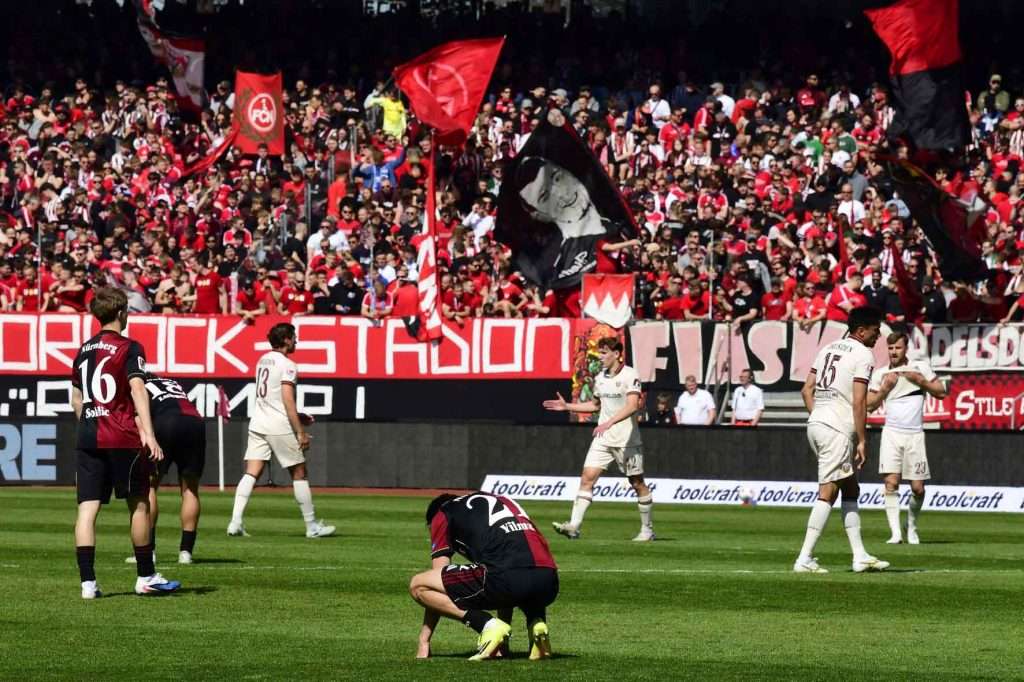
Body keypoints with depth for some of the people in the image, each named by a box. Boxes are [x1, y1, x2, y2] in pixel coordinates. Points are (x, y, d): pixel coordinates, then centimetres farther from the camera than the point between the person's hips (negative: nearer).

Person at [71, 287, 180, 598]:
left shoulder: (84, 350, 13)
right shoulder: (129, 348, -5)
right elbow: (137, 389, -17)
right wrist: (148, 433, -24)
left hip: (87, 438, 5)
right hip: (122, 438, -5)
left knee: (87, 508, -1)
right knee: (139, 504, 8)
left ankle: (87, 582, -9)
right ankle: (145, 577, 15)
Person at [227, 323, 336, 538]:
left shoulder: (263, 361, 14)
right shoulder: (287, 365, -11)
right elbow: (288, 401, -18)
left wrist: (297, 417, 28)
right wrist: (301, 433, -16)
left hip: (257, 423, 7)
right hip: (279, 426, -7)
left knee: (251, 473, 0)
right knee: (299, 473, 5)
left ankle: (236, 522, -14)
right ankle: (312, 526, 11)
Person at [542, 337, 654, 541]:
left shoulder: (630, 375, -12)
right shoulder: (600, 377, 10)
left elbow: (632, 406, -25)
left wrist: (609, 423, -36)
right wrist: (567, 406, 17)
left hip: (627, 440, -6)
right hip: (603, 440, 6)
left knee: (637, 483, 4)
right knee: (588, 477, -9)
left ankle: (647, 530, 18)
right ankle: (574, 526, -16)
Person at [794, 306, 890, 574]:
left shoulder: (828, 349, 17)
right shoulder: (863, 355, -7)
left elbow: (806, 390, 16)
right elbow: (859, 402, -13)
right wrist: (862, 440, -10)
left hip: (816, 424, 9)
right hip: (838, 429, -9)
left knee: (850, 489, 16)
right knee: (827, 493, -8)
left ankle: (860, 556, 16)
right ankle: (804, 559, -13)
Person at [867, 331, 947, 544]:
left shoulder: (920, 367, 5)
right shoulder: (881, 374, 7)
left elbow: (941, 393, 7)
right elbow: (870, 405, 7)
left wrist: (921, 381, -7)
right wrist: (885, 387, -6)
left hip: (915, 435, 0)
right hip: (892, 433, 0)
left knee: (918, 488, 1)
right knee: (891, 482, -16)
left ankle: (912, 525, 27)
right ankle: (896, 532, -18)